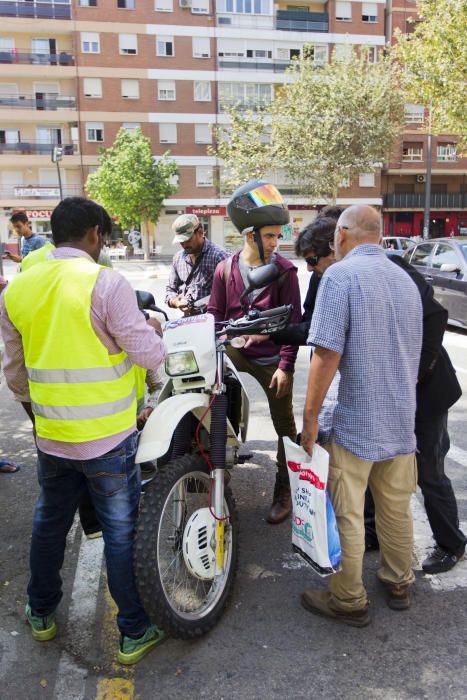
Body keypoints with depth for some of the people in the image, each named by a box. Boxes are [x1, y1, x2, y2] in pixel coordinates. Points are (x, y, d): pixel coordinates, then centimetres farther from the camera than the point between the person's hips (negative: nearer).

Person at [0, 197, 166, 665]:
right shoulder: (106, 283, -17)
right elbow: (149, 354, -16)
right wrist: (153, 329, 5)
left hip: (51, 436, 5)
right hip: (108, 437, -5)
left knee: (50, 523, 23)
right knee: (120, 533, 9)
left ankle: (41, 614, 43)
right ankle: (134, 633, 25)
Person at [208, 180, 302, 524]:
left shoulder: (284, 270, -7)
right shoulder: (226, 268, 1)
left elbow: (293, 321, -9)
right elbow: (216, 314, 5)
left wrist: (286, 365, -15)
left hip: (273, 359, -2)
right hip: (236, 351, 3)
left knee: (285, 425, 5)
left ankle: (284, 491, 24)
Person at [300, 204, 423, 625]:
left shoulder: (341, 275, -13)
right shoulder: (406, 280, 10)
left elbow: (328, 354, -21)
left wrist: (310, 417, -13)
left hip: (357, 421, -7)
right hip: (402, 419, 8)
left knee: (347, 515, 7)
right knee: (397, 508, 20)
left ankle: (349, 601, 21)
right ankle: (399, 585, 37)